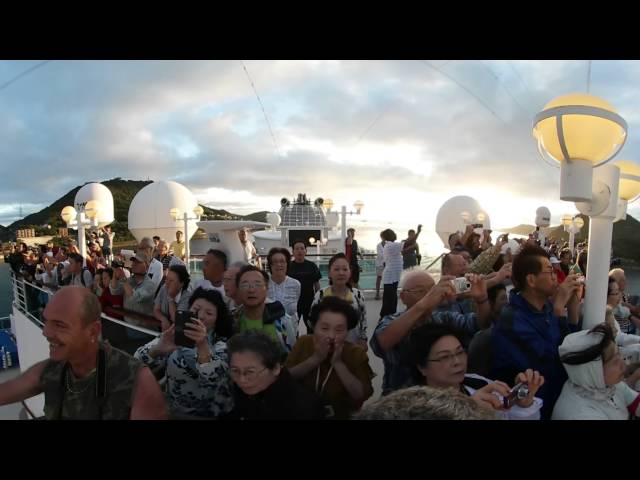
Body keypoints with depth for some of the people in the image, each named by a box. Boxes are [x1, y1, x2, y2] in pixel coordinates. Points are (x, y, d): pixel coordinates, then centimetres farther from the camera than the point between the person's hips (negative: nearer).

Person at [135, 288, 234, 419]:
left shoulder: (222, 344, -4)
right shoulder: (175, 335, 2)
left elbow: (213, 377, -21)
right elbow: (138, 361, -10)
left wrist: (202, 346, -36)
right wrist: (158, 349, -29)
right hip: (173, 411, 2)